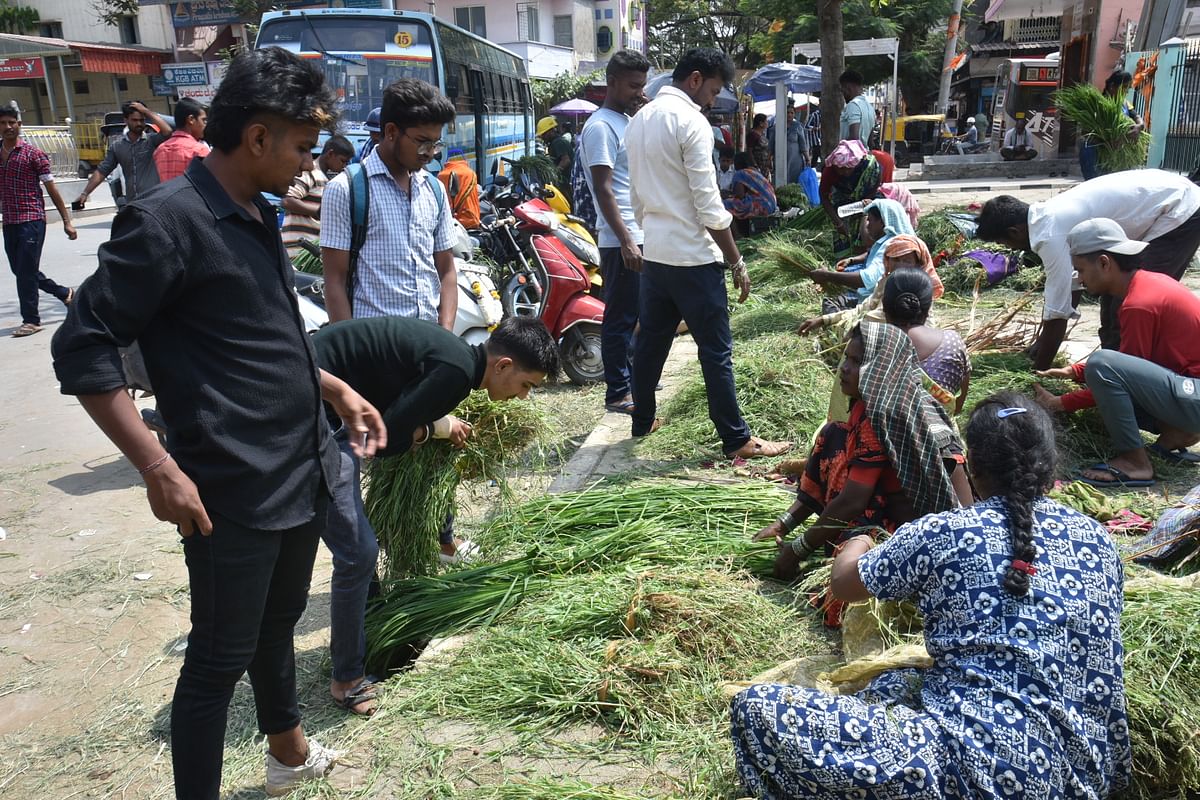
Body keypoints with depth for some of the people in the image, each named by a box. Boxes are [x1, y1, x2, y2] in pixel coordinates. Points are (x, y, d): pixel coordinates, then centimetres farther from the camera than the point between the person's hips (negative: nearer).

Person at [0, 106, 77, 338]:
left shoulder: (33, 154, -4)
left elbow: (52, 189, -5)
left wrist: (66, 221, -7)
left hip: (31, 220, -6)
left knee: (26, 271, -5)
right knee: (20, 270, 13)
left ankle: (31, 320, 5)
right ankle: (65, 293, 32)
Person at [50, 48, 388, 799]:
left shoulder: (258, 215, 9)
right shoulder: (167, 220, -17)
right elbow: (82, 348, -17)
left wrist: (335, 388, 13)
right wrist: (159, 467, -21)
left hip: (305, 474, 9)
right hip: (235, 492, -9)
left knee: (278, 625, 25)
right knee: (220, 658, 6)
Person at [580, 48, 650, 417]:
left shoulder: (629, 122, 17)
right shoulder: (600, 127, -12)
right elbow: (603, 190, -20)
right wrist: (626, 241, -25)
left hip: (642, 236, 9)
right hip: (621, 241, -9)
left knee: (635, 315, 17)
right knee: (620, 317, -3)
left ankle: (631, 376, 29)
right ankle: (617, 393, 5)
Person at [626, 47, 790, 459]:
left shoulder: (640, 119, 12)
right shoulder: (690, 121, -14)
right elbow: (708, 205, -17)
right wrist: (737, 262, -11)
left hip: (654, 252, 9)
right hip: (692, 256, -8)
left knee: (651, 340, 17)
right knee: (716, 350, -2)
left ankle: (642, 421, 29)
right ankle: (736, 439, 6)